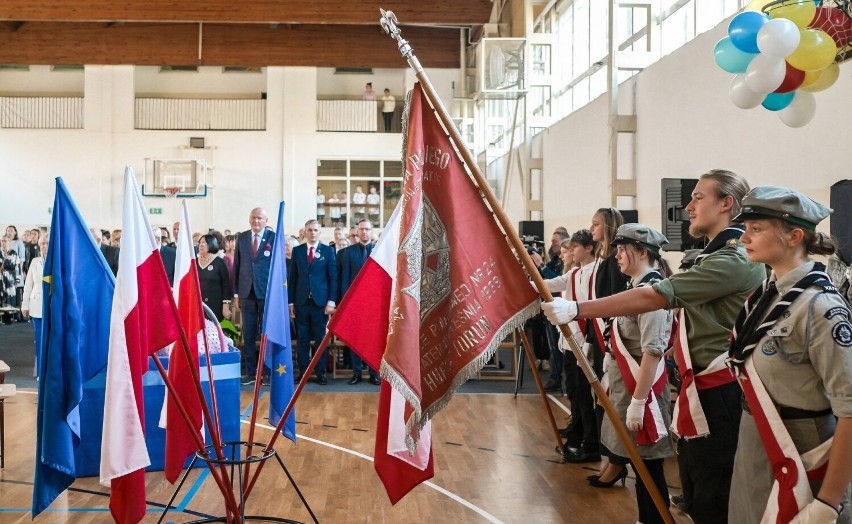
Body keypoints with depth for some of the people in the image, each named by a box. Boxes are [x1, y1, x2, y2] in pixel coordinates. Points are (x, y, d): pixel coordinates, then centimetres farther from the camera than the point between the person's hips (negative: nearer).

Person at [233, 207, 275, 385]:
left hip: (268, 293, -3)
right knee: (248, 335, 6)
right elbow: (236, 266, 10)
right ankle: (250, 372, 14)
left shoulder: (274, 238, -1)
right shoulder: (241, 238, 9)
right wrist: (236, 294, 6)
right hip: (247, 293, 3)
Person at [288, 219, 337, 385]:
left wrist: (331, 301, -6)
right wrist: (290, 302, 4)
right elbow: (292, 277, 8)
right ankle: (303, 371, 14)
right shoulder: (297, 250, 8)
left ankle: (320, 372, 9)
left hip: (320, 301, -2)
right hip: (301, 301, 2)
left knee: (321, 338, 2)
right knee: (302, 338, 5)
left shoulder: (328, 251, 3)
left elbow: (333, 277, 1)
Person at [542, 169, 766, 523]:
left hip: (720, 397, -10)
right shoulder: (716, 256, 18)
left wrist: (577, 309, -24)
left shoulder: (735, 260, -18)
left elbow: (654, 297, -25)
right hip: (700, 391, 10)